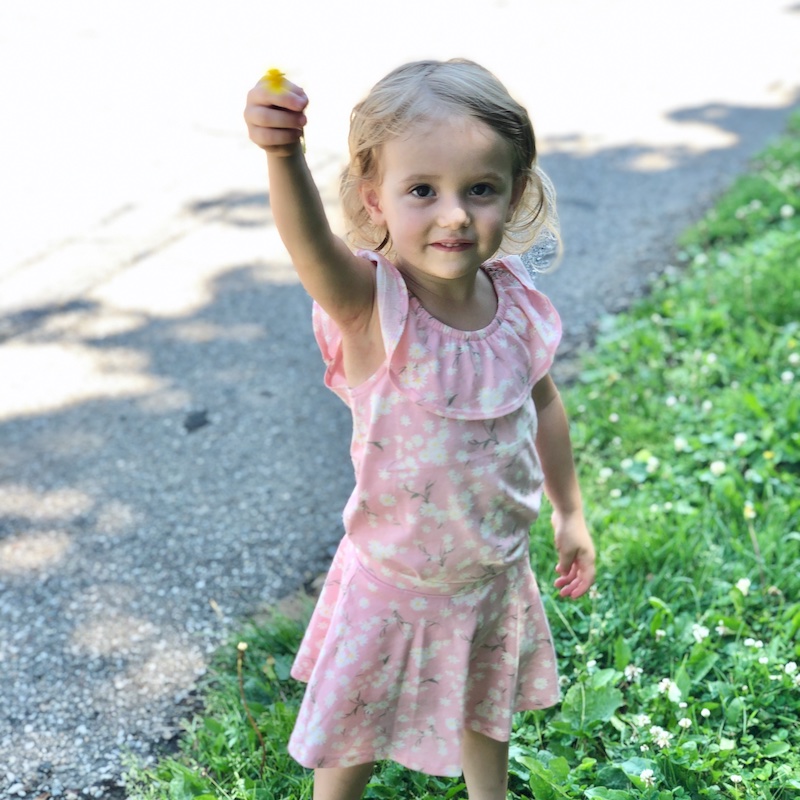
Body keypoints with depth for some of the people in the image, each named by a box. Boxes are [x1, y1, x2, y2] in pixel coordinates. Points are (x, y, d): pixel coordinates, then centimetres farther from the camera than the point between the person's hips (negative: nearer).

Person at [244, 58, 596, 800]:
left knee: (486, 708, 30)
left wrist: (570, 511, 12)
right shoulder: (370, 307, -29)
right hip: (393, 586, -4)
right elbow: (311, 244, -52)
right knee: (351, 731, 17)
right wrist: (282, 153, -71)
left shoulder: (518, 305, -14)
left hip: (495, 572, 4)